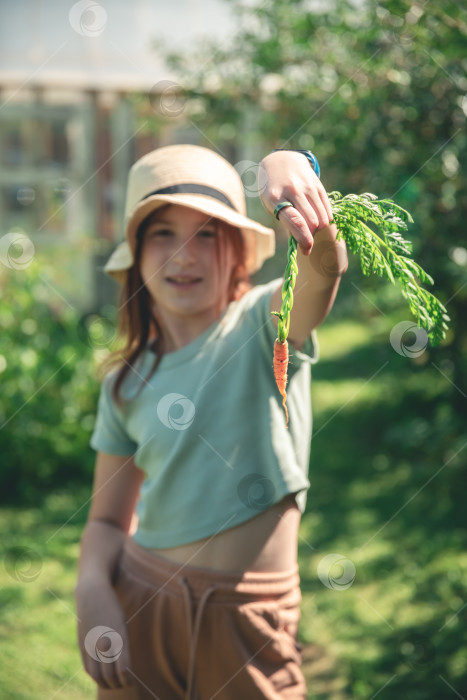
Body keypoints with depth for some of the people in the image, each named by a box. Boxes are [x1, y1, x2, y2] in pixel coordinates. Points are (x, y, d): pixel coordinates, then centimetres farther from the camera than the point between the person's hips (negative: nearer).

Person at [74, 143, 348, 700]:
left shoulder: (265, 325, -8)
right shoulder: (126, 383, 4)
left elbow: (324, 267, -31)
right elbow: (109, 518, 9)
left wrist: (292, 167, -50)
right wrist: (92, 589, -11)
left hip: (245, 614, -3)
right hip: (138, 597, 3)